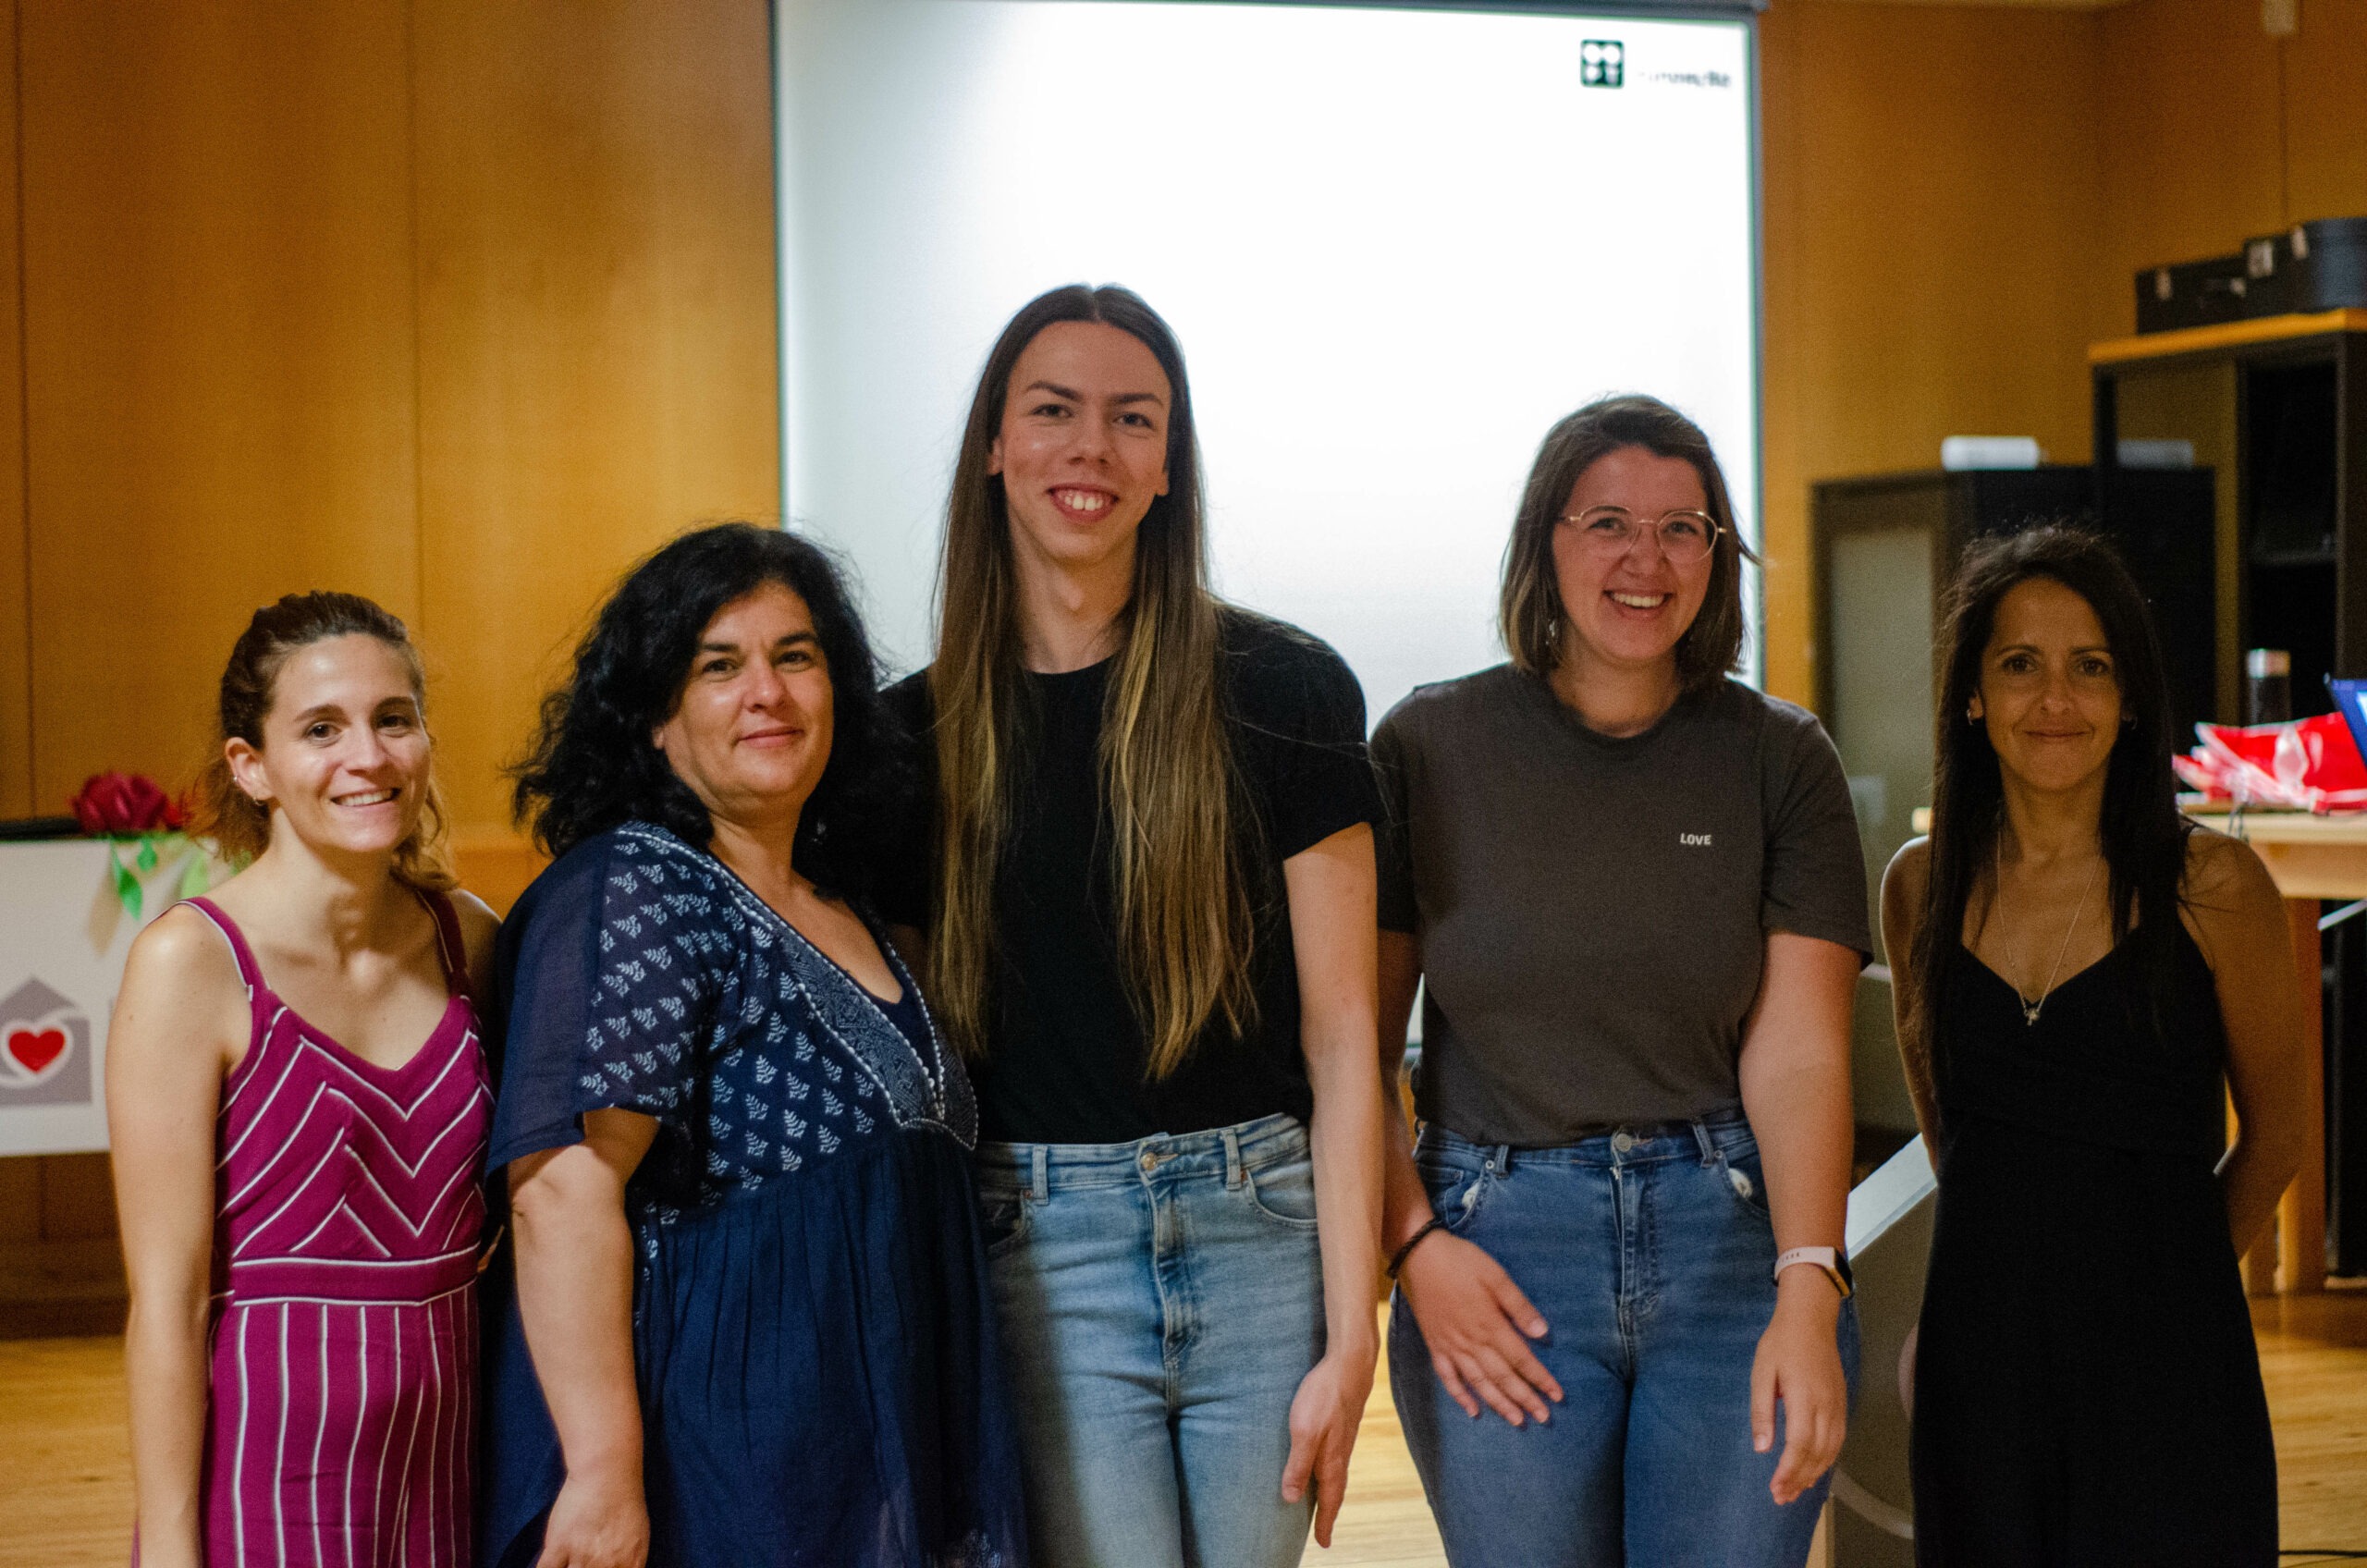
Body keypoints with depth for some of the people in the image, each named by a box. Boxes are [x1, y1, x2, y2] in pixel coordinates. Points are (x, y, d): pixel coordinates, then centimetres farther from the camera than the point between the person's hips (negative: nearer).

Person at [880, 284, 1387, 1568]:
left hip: (1263, 1231, 0)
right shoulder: (920, 730, 6)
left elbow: (1341, 1037, -2)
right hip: (1042, 1255, 1)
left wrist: (1349, 1339, -7)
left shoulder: (1280, 691, -1)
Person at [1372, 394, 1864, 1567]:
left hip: (1734, 1234, 1)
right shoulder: (1429, 747, 1)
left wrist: (1809, 1291, -16)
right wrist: (1415, 1244, -9)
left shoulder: (1779, 759, 3)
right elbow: (1358, 1041, 2)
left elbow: (1798, 1051, -5)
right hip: (1497, 1253, 0)